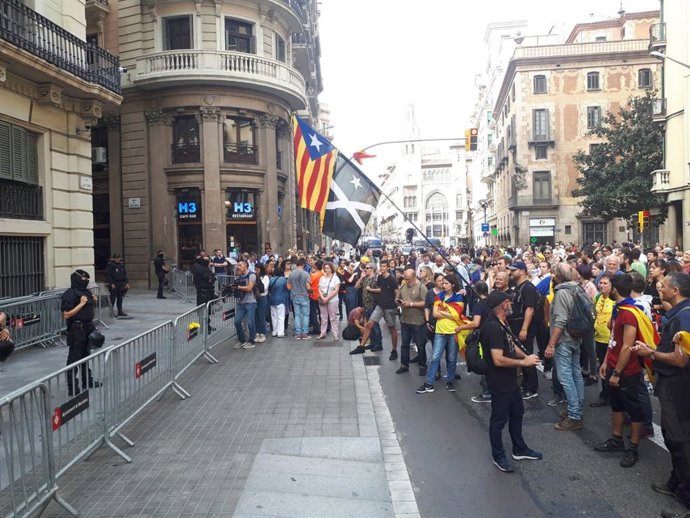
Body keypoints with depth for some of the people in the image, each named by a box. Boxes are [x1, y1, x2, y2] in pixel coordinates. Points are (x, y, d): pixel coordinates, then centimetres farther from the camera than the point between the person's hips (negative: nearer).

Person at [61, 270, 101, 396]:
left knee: (86, 355, 21)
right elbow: (67, 314, -22)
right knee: (74, 358, -4)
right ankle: (72, 388, 1)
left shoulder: (86, 292, 9)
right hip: (77, 329, -9)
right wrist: (81, 304, -23)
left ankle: (87, 381, 35)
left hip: (88, 327, 9)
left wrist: (93, 301, 4)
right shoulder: (70, 294, -17)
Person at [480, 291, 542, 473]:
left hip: (511, 380, 10)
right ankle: (498, 456, 24)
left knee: (517, 413, 23)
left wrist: (526, 356, -1)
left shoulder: (502, 322, 5)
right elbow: (498, 360, -31)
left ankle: (519, 450, 40)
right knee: (499, 419, 7)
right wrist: (524, 362, -20)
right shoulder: (493, 327, -28)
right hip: (500, 383, -10)